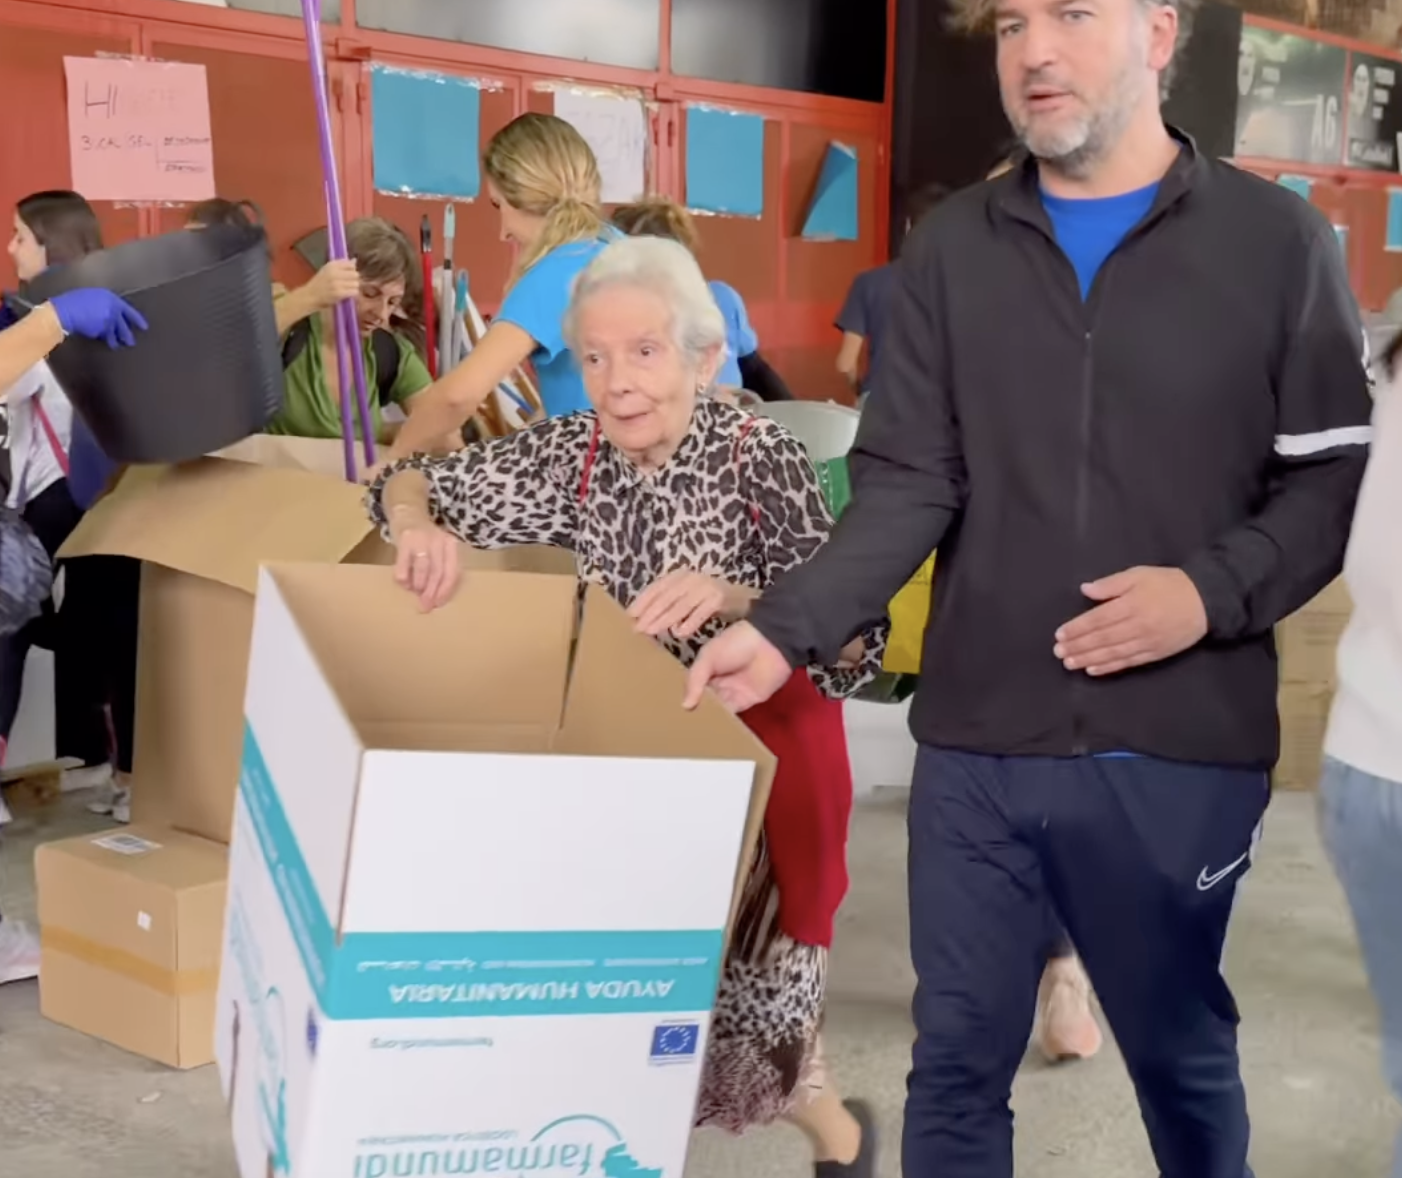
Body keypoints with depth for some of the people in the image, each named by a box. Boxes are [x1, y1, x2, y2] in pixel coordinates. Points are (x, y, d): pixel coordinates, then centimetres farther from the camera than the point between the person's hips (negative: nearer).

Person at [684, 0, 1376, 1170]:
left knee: (1180, 1048, 17)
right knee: (957, 1057, 11)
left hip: (1181, 745, -1)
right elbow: (907, 487, -1)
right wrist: (785, 629, -14)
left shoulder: (1275, 240, 0)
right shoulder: (951, 248, 5)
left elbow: (1336, 478, 0)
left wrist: (1215, 590, -17)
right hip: (977, 740, 2)